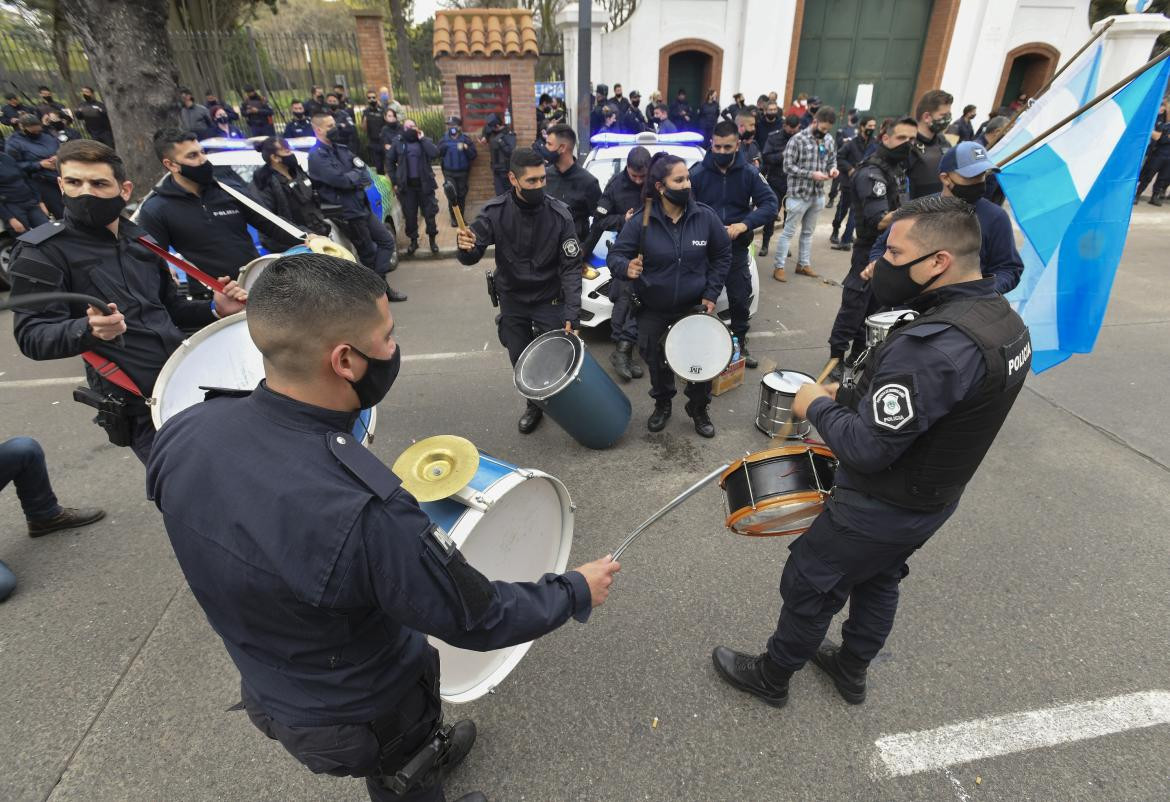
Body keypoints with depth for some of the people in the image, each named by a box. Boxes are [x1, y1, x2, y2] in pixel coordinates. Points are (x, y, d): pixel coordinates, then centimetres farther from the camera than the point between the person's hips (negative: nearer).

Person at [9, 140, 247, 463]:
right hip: (140, 405, -6)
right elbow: (32, 336, -13)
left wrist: (214, 309, 1)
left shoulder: (140, 240, 11)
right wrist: (88, 330, -34)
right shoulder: (41, 251, -6)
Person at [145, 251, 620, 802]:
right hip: (358, 719, -6)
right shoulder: (361, 513, -43)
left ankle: (429, 753, 65)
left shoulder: (182, 433, -21)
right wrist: (577, 591, -13)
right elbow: (478, 621, -29)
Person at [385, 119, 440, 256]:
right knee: (409, 215, 6)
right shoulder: (398, 143, 3)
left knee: (429, 213, 4)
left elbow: (435, 154, -15)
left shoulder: (424, 141, 4)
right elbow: (389, 162, 8)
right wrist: (394, 182, 3)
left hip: (424, 183, 0)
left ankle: (433, 239, 19)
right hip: (407, 185, 1)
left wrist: (422, 139, -12)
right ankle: (413, 241, 20)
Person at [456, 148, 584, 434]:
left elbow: (571, 267, -15)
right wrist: (465, 247, -37)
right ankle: (534, 405, 40)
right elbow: (472, 257, -12)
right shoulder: (495, 211, -13)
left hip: (550, 300, -2)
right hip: (512, 300, 2)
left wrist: (572, 313, -25)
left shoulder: (559, 214, -17)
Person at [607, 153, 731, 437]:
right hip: (652, 310, 0)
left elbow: (722, 255, 2)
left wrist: (711, 294, -4)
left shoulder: (706, 217, -10)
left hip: (694, 306, 0)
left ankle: (699, 409, 26)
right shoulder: (640, 222, -15)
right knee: (655, 360, 13)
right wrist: (626, 267, -36)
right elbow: (614, 256, -13)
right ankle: (662, 404, 40)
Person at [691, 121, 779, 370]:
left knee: (740, 298, 11)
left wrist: (744, 224, -22)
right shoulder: (697, 172, -8)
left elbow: (771, 204, -7)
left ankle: (740, 342, 30)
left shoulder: (749, 172, -4)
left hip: (737, 248, 2)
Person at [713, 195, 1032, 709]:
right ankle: (851, 669, 51)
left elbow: (866, 448, -32)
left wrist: (819, 406, -15)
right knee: (878, 581, 28)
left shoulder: (932, 346, -35)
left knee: (808, 586, 12)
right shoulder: (1005, 321, -3)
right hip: (935, 497, 9)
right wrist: (850, 397, 1)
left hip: (880, 508, -9)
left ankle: (772, 676, 35)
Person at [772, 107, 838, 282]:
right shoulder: (798, 139, -13)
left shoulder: (830, 141, 4)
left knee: (808, 232, 16)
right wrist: (811, 174, -21)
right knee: (789, 232, 0)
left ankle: (803, 264, 27)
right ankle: (778, 266, 8)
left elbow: (832, 160, 15)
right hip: (799, 194, -6)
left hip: (818, 195, 6)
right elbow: (788, 167, -15)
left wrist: (832, 169, -9)